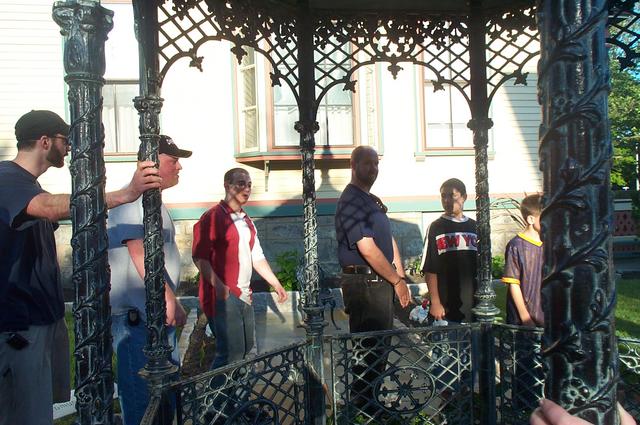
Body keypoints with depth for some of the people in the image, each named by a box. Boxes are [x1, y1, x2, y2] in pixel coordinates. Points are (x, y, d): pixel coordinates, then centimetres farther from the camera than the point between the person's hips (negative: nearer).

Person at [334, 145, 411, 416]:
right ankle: (363, 407, 13)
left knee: (381, 346, 17)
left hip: (382, 282, 10)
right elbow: (368, 250, -21)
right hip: (364, 284, -10)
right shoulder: (351, 201, -15)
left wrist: (401, 277, 12)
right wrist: (397, 281, -12)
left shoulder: (373, 200, 16)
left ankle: (372, 402, 31)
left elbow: (389, 239, 19)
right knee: (368, 349, -1)